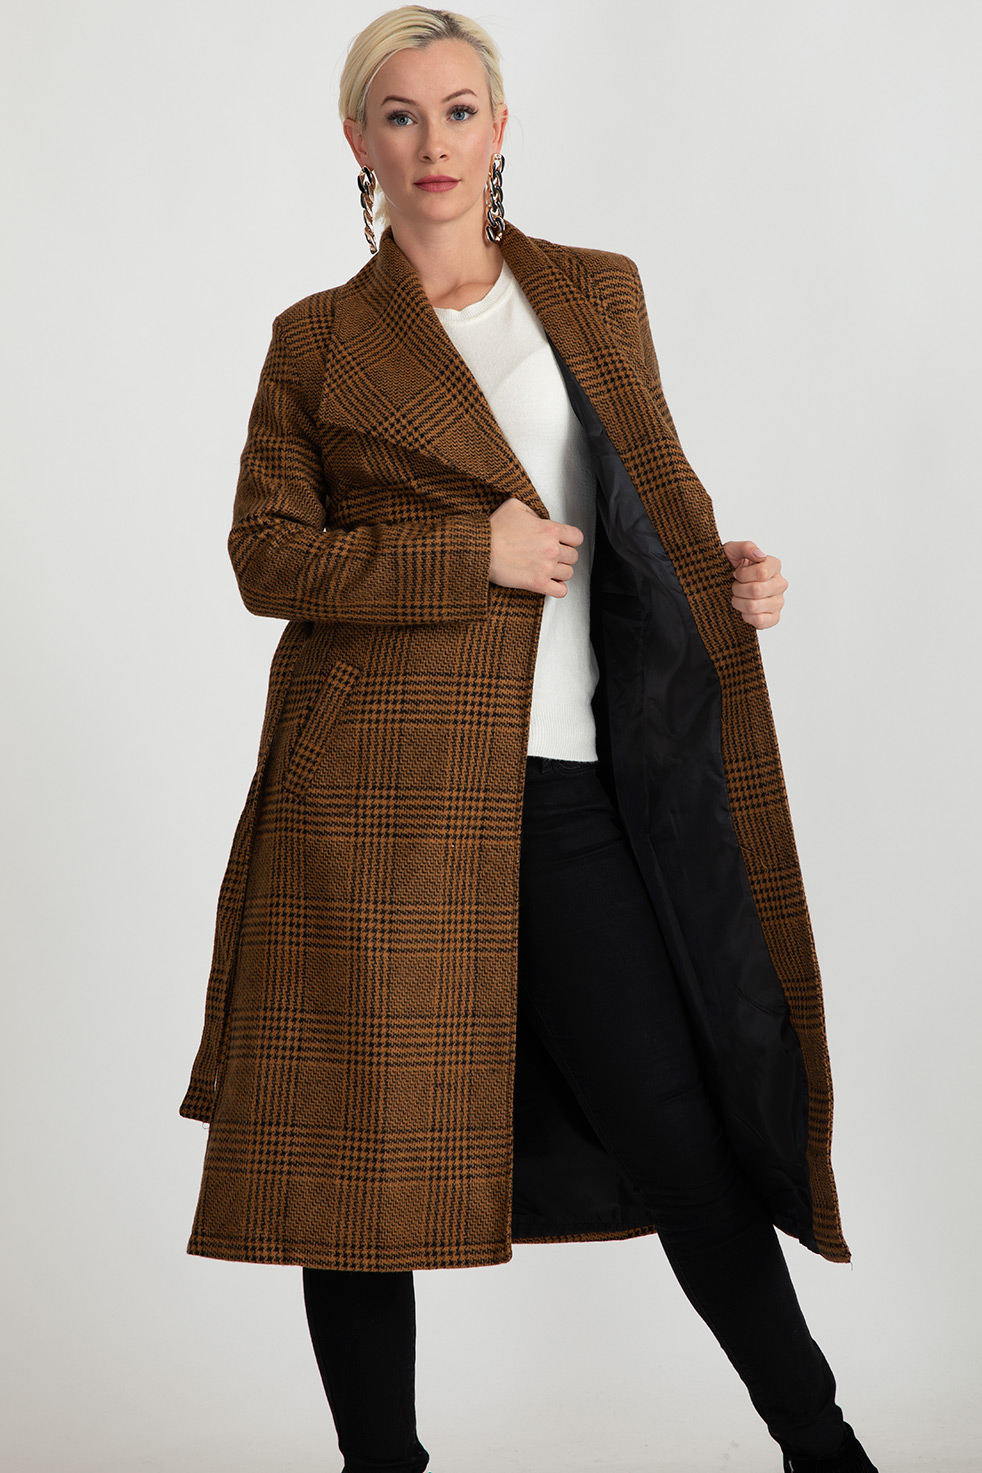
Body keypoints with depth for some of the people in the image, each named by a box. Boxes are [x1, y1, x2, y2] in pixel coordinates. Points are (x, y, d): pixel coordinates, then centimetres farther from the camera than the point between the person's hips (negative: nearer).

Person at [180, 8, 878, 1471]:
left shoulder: (600, 294, 14)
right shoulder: (318, 341, 8)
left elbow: (656, 497, 22)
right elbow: (268, 554, 0)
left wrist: (730, 574, 2)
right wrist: (467, 554, -10)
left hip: (567, 780, 1)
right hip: (378, 785, -1)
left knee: (676, 1118, 0)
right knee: (368, 1128, 2)